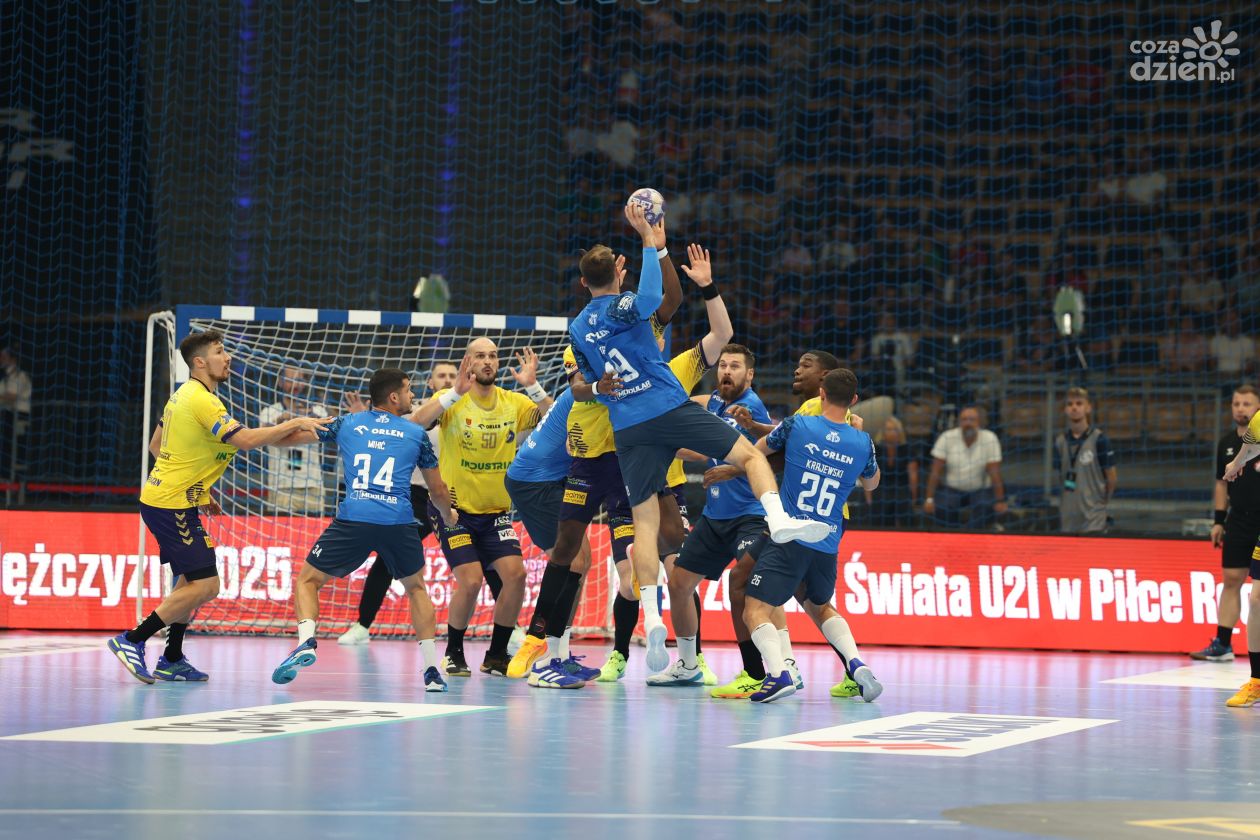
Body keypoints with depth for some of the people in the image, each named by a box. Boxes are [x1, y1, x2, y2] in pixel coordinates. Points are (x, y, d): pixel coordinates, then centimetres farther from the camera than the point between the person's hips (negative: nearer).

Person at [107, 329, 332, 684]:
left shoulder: (183, 395, 13)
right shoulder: (202, 401, -18)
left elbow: (155, 445, 21)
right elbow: (246, 440, -26)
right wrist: (295, 423, -18)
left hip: (160, 497, 11)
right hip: (173, 505, -11)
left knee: (191, 580, 19)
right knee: (205, 586, -12)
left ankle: (172, 661, 21)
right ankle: (131, 640, -11)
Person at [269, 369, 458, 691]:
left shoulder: (347, 424, 15)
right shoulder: (416, 434, 15)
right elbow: (438, 491, 23)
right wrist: (448, 515, 45)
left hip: (353, 520, -1)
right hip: (398, 524, 1)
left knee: (308, 581, 15)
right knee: (416, 588, 25)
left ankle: (306, 642, -12)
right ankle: (432, 670, 15)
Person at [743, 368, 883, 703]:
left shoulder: (797, 426, -5)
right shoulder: (862, 442, 3)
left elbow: (757, 450, 13)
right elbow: (871, 484, 25)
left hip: (790, 538, -4)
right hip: (828, 546, 5)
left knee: (755, 611, -6)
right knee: (821, 607, 28)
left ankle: (780, 673, -30)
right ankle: (857, 665, 7)